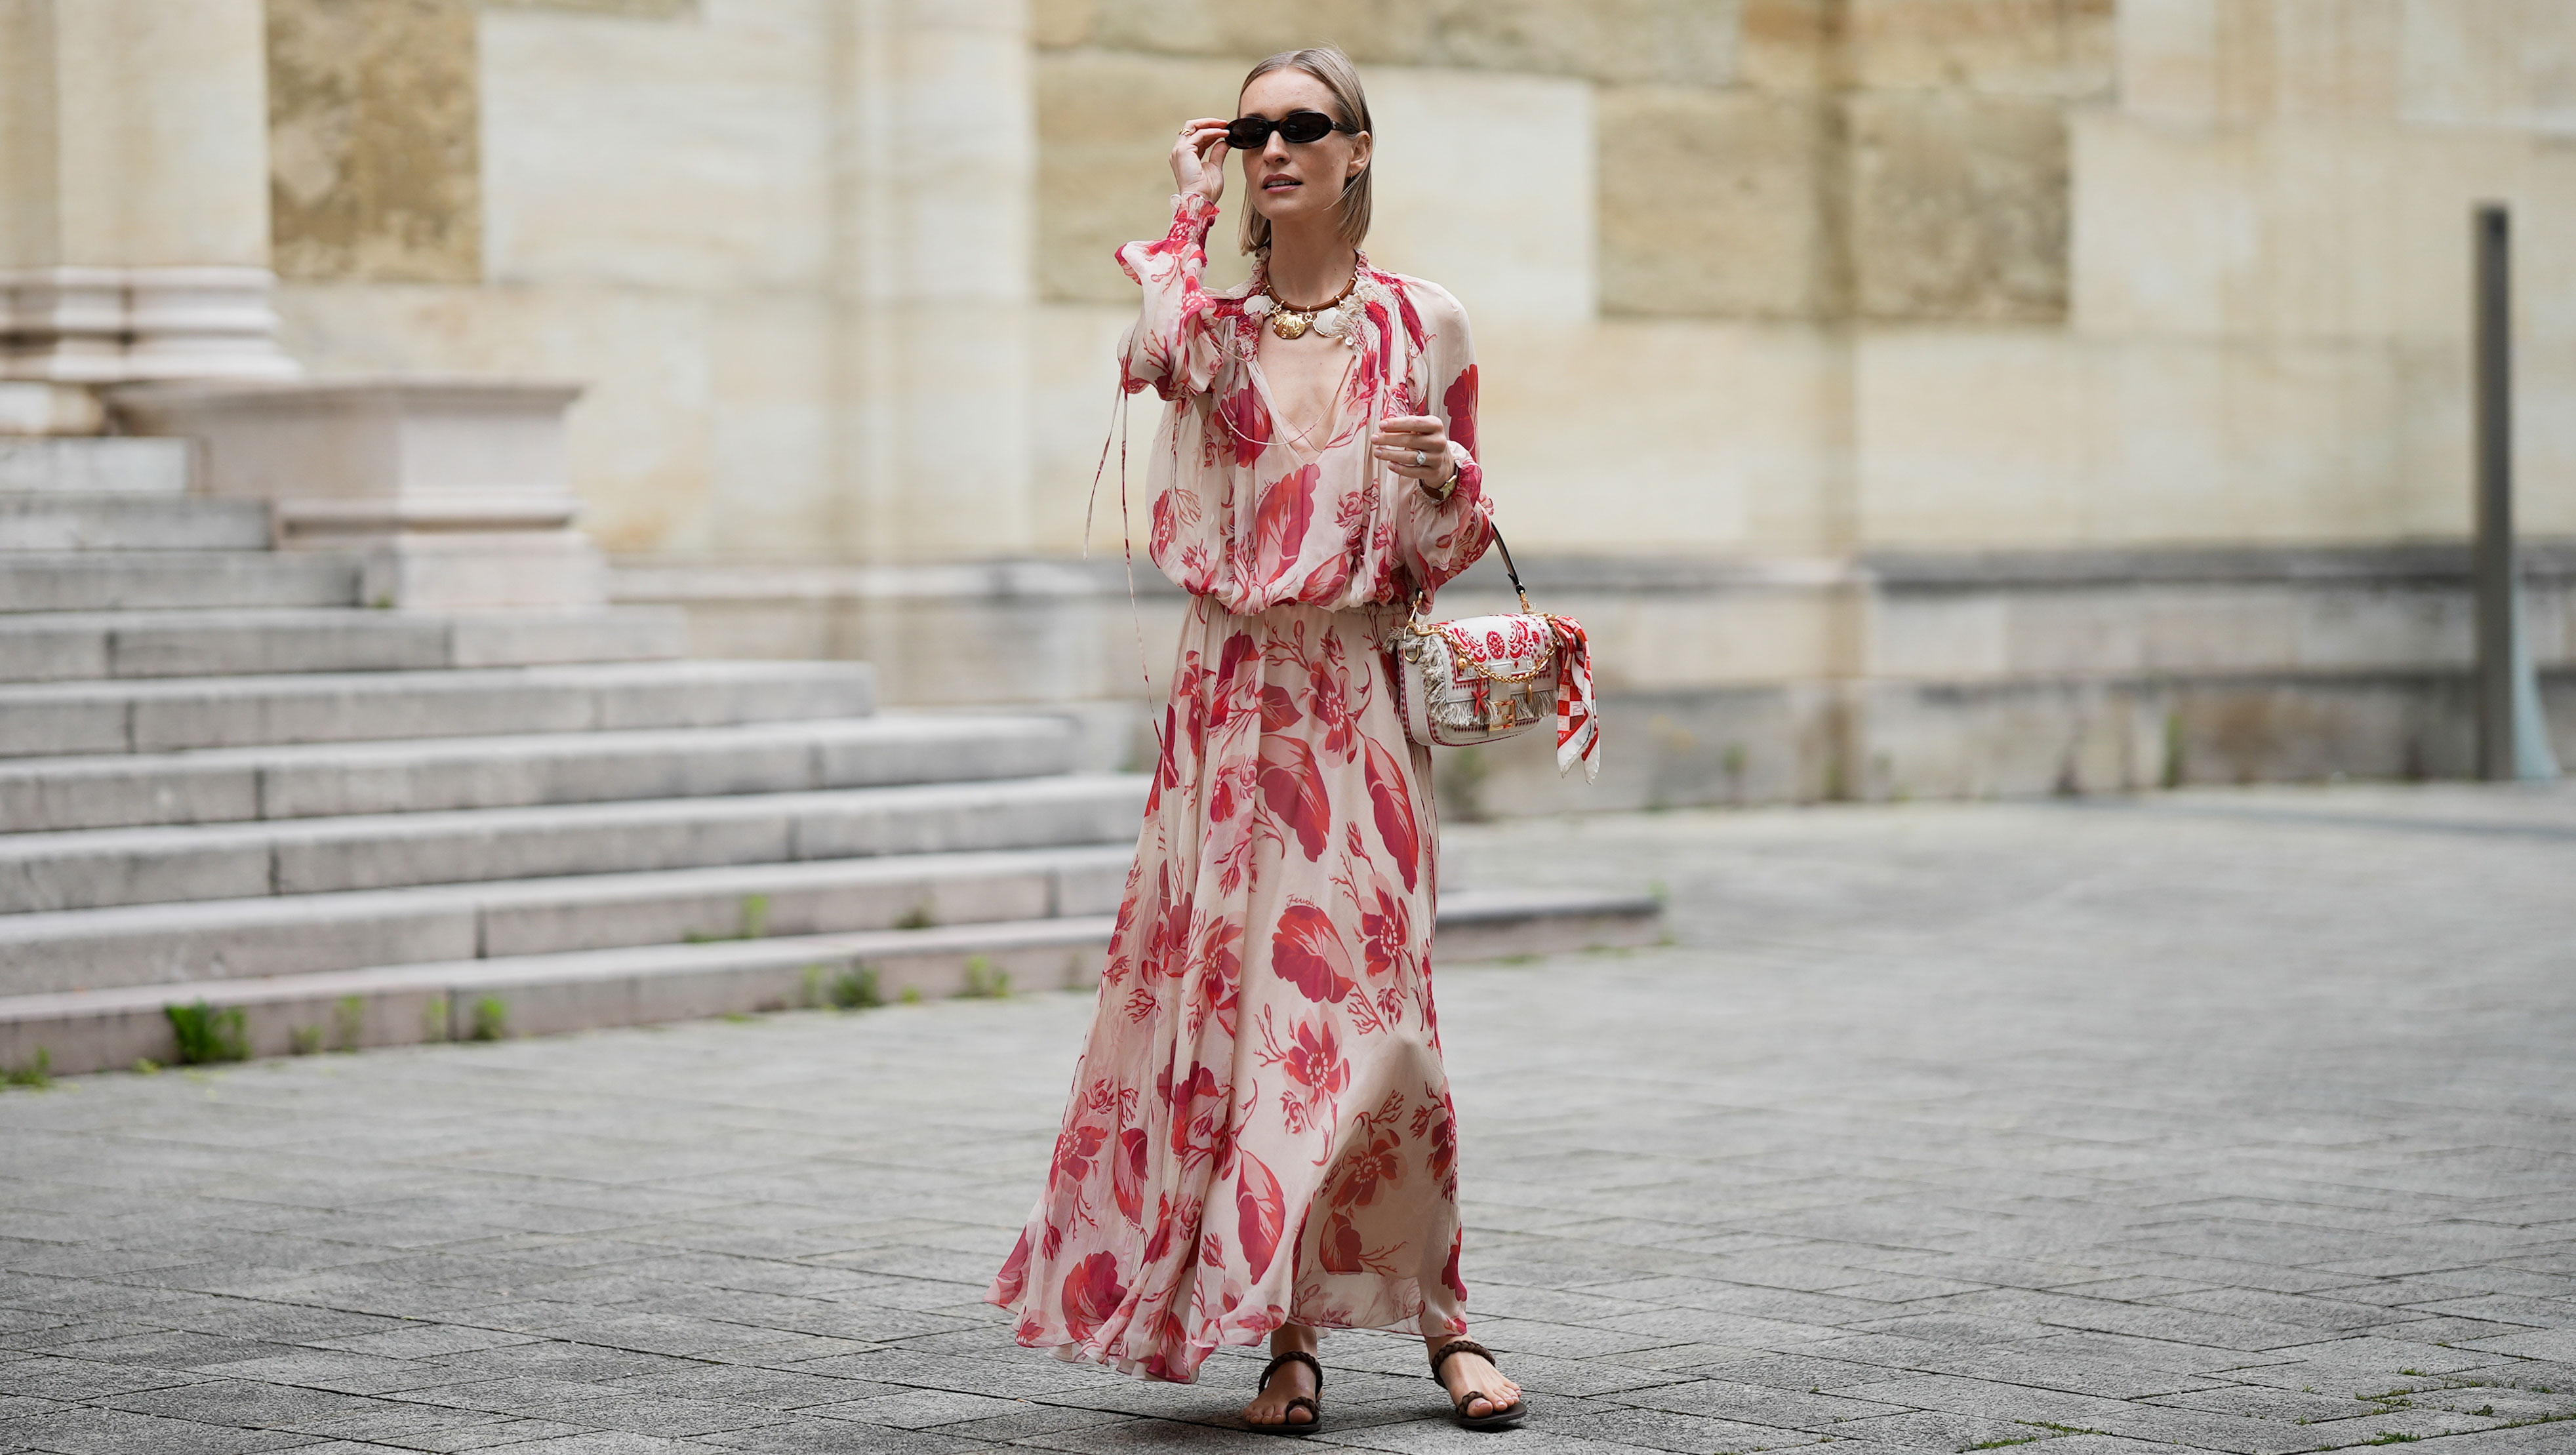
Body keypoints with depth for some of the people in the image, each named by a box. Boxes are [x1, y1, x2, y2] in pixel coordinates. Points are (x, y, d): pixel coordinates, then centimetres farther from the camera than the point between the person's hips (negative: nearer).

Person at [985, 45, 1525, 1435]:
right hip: (1232, 695, 1)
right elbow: (1148, 354, -21)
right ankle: (1287, 1337, 7)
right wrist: (1188, 213, -8)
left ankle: (1435, 1309, 8)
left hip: (1360, 700, -1)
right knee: (1237, 996, -1)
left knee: (1366, 1004, -7)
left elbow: (1451, 550, 10)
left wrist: (1440, 480, -12)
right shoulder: (1216, 321, 5)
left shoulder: (1422, 326, 5)